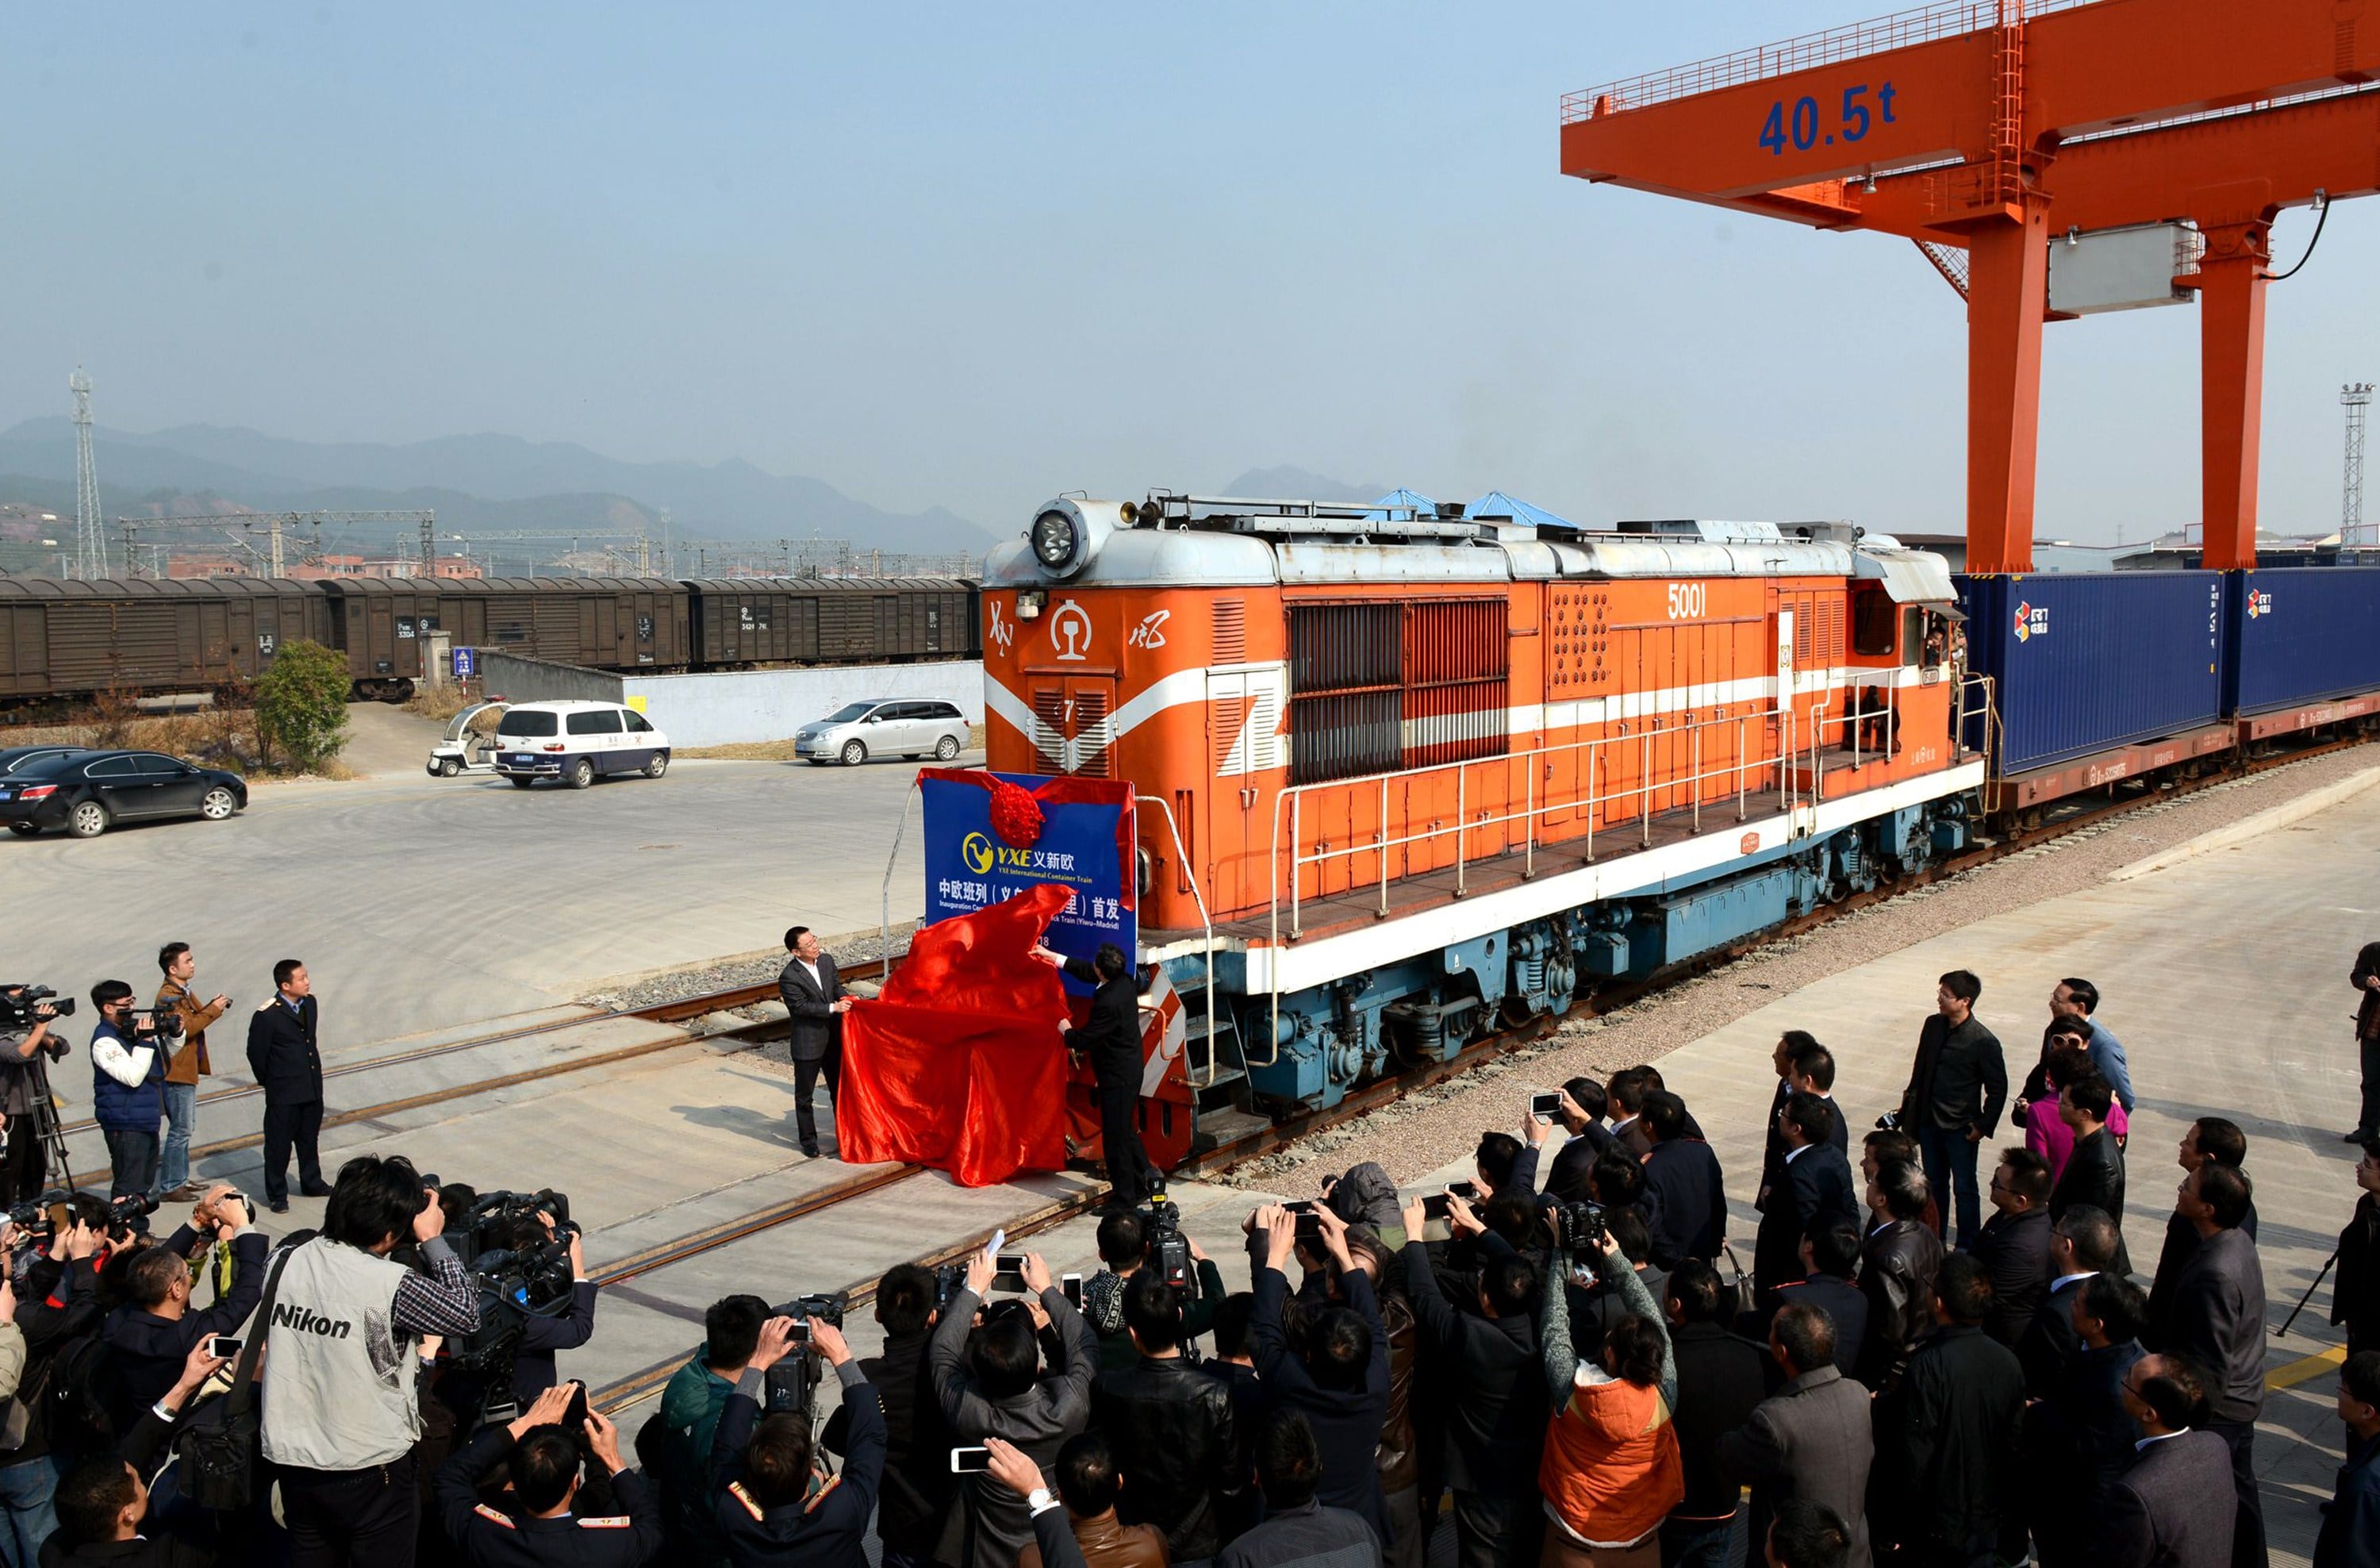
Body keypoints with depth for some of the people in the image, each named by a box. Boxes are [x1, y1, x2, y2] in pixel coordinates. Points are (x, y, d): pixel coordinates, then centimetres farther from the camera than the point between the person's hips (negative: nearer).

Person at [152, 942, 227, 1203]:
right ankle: (170, 1188, 1)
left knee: (185, 1128, 17)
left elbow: (195, 1018, 16)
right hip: (177, 1071, -10)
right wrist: (213, 1010, -23)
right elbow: (186, 1028, -28)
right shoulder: (167, 996, -18)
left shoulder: (183, 991, 12)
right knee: (181, 1130, -5)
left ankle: (180, 1180, 27)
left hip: (188, 1069, 10)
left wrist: (213, 1005, 0)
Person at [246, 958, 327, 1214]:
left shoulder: (310, 1003, 2)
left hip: (312, 1088, 7)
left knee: (309, 1139, 20)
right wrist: (270, 1082, 0)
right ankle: (276, 1195, 16)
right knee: (279, 1144, 5)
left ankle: (311, 1183, 36)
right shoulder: (267, 1015, -19)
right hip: (283, 1093, -7)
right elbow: (256, 1053, -10)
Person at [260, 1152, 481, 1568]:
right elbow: (466, 1313, -12)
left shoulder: (287, 1261, -7)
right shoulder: (390, 1285, -23)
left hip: (292, 1459, 5)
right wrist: (432, 1239, -5)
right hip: (369, 1471, -5)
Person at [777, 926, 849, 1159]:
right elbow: (802, 1007, -22)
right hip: (807, 1043, -6)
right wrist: (833, 1008, -24)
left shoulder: (827, 960, -1)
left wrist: (845, 999, -6)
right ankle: (809, 1140, 24)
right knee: (804, 1095, 9)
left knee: (839, 1089, 17)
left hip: (833, 1038, 6)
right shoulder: (788, 977, -20)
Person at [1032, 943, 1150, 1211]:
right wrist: (1052, 957, 21)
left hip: (1117, 1076, -10)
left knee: (1116, 1136, 1)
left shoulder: (1108, 1003, -29)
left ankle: (1124, 1197, 10)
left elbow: (1084, 1040, -20)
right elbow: (1086, 972, 15)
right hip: (1129, 1069, 10)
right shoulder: (1124, 981, -2)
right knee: (1126, 1130, 22)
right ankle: (1144, 1180, 32)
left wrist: (1066, 1031, 2)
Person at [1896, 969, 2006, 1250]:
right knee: (1934, 1183, 18)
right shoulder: (1933, 1025, -2)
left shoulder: (1984, 1042, -18)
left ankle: (1967, 1246, 20)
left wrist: (1984, 1126, -11)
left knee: (1964, 1189, 7)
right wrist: (1910, 1100, 13)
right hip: (1929, 1121, 5)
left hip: (1960, 1127, -5)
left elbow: (1998, 1088, -10)